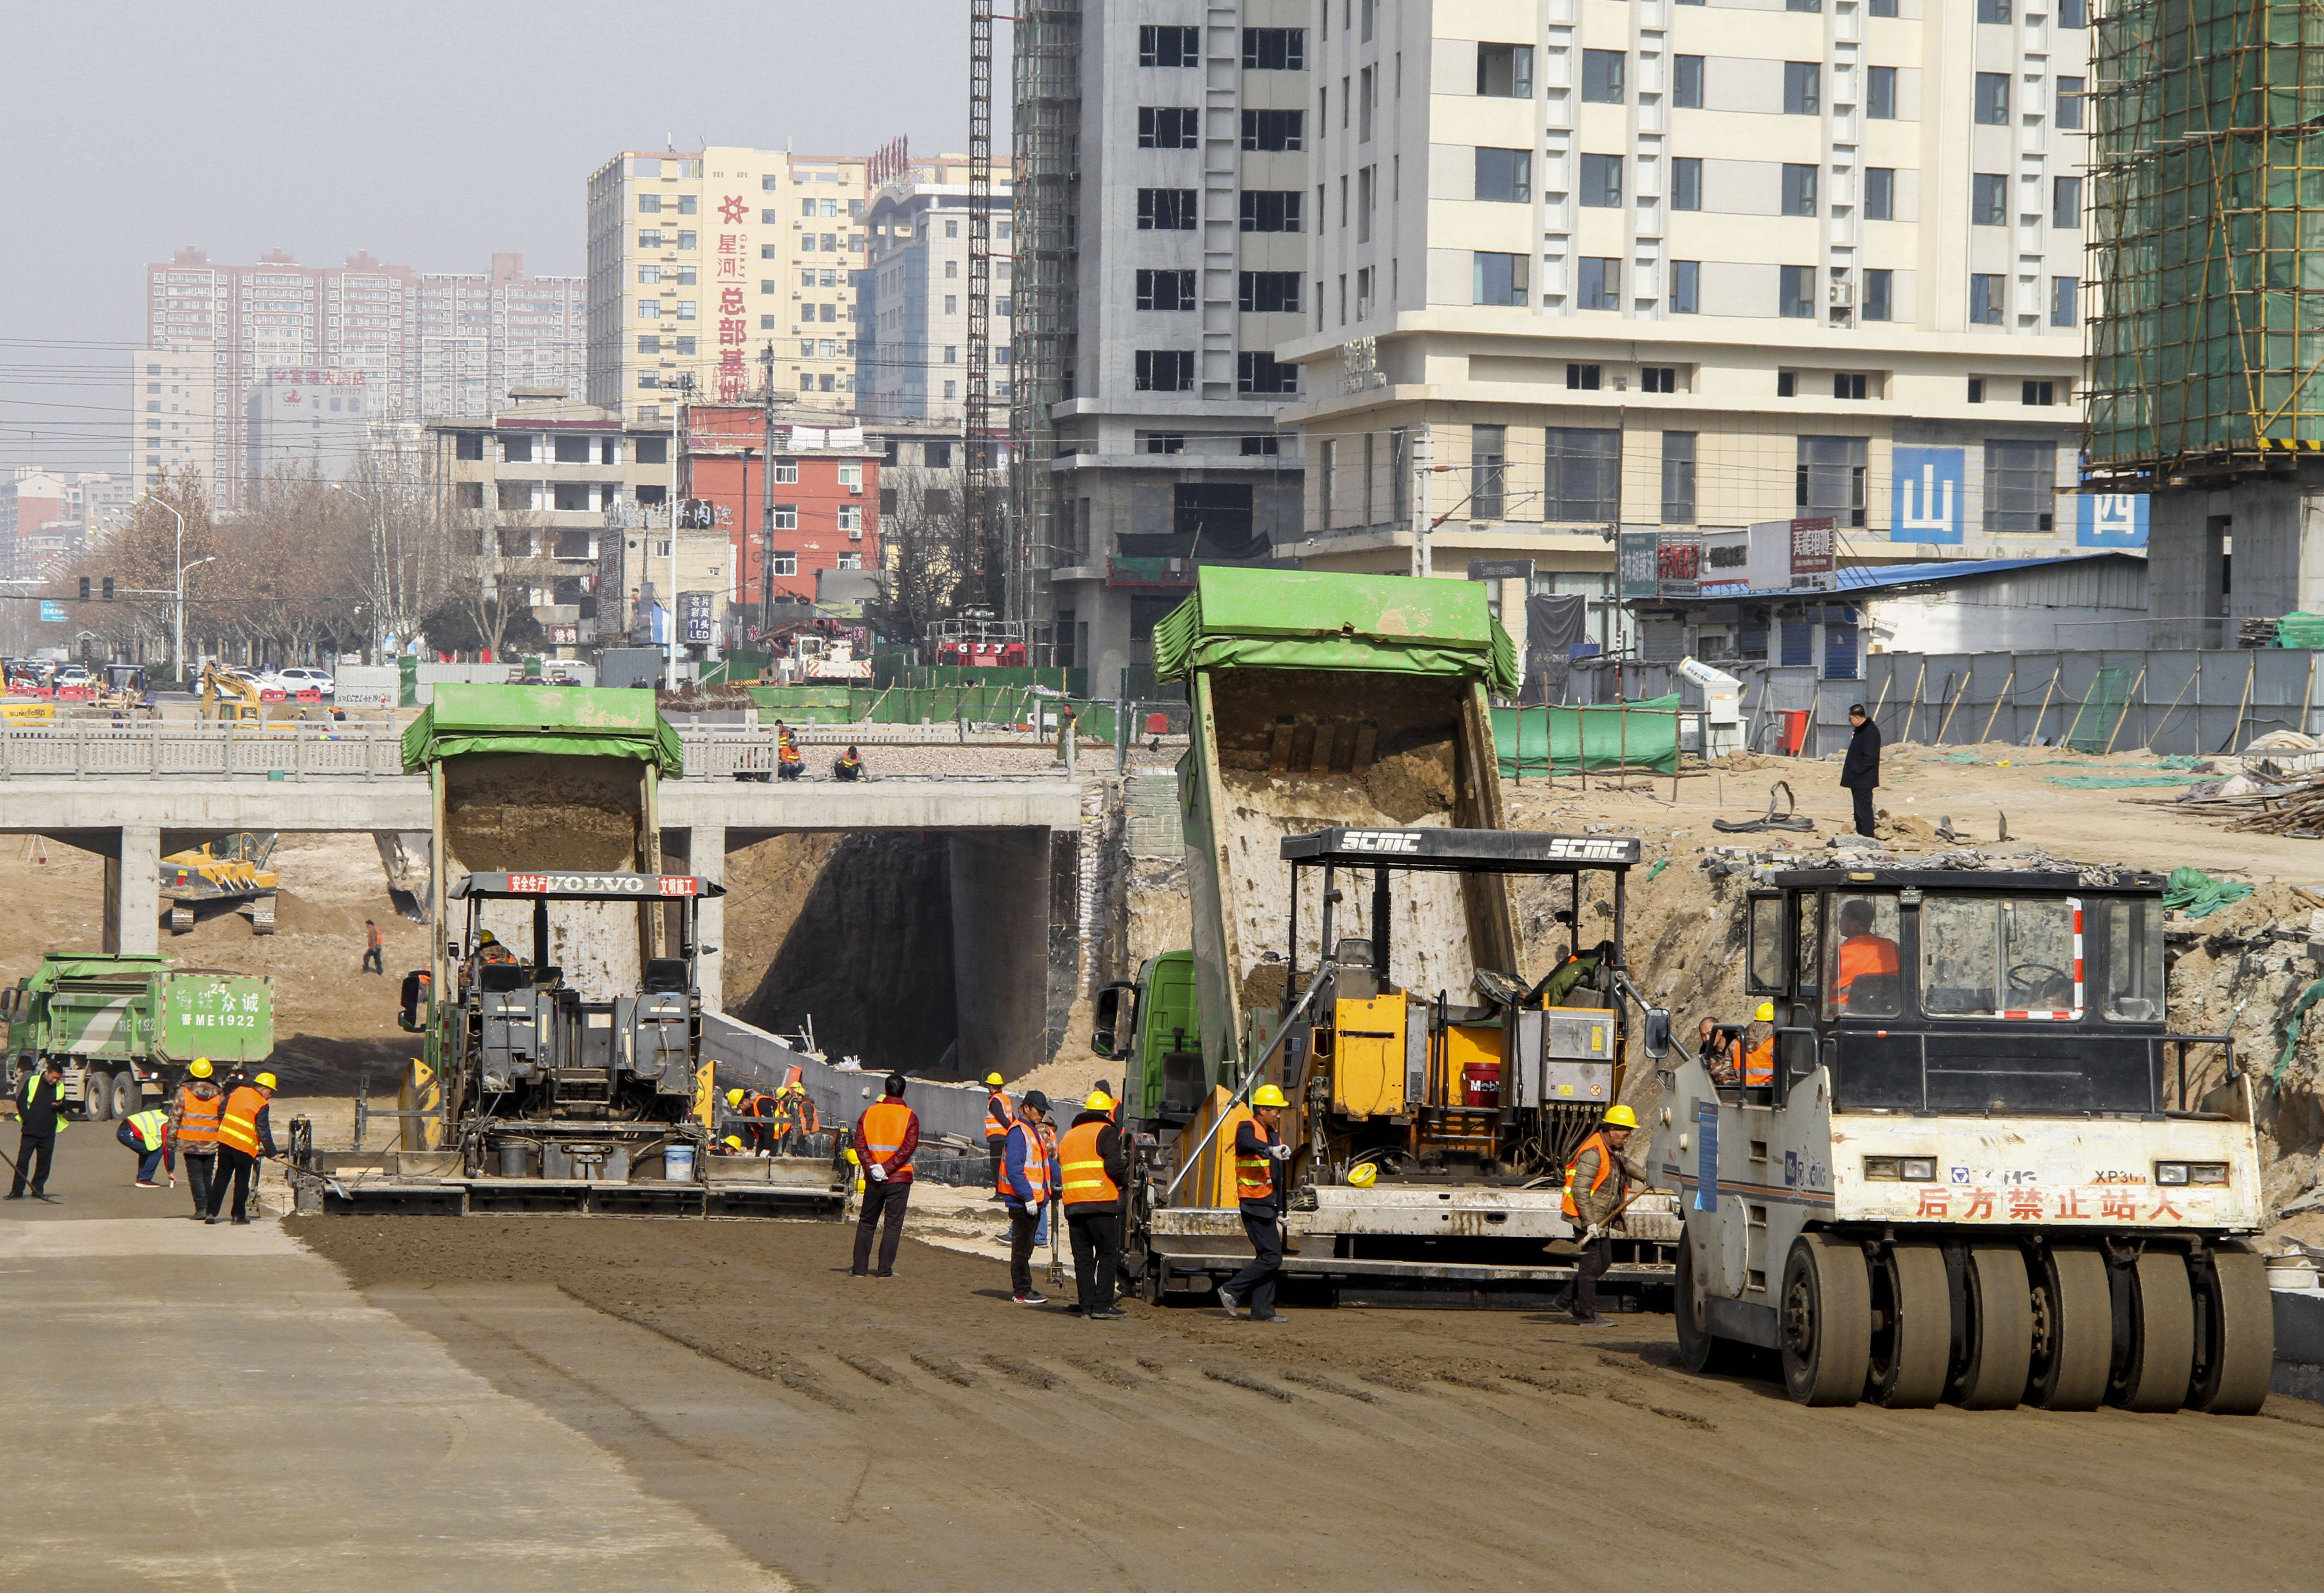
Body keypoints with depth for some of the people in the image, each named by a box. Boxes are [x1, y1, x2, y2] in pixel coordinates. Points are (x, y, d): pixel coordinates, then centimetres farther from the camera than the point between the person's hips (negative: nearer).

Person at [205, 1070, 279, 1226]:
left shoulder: (237, 1092, 7)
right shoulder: (261, 1105, -11)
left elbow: (221, 1114, 14)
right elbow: (264, 1132, -12)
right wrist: (272, 1153, -6)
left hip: (225, 1142, 5)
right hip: (245, 1148, -5)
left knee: (221, 1179, 10)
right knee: (242, 1182, 8)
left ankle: (211, 1213, 7)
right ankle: (239, 1216, 12)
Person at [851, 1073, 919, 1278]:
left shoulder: (869, 1113, 3)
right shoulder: (909, 1117, -5)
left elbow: (860, 1145, -5)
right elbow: (908, 1148, -16)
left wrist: (872, 1168, -11)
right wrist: (887, 1169, -15)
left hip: (873, 1179, 3)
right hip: (899, 1180, -3)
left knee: (866, 1222, 13)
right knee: (893, 1224, 3)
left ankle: (860, 1267, 13)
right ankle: (885, 1270, 0)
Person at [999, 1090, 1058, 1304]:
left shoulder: (1034, 1132, 18)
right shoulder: (1018, 1133, -14)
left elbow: (1046, 1163, 27)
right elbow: (1014, 1169, -21)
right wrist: (1028, 1197, -24)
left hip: (1035, 1200, 10)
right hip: (1022, 1201, -10)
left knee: (1025, 1247, 14)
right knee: (1022, 1247, -5)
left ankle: (1022, 1290, 20)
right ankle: (1022, 1292, -2)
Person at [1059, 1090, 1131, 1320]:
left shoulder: (1069, 1136, 21)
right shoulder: (1105, 1133, -2)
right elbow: (1114, 1167, -11)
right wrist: (1124, 1179, 7)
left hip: (1072, 1204, 6)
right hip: (1101, 1203, -6)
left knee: (1083, 1257, 9)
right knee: (1108, 1255, -2)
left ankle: (1087, 1306, 6)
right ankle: (1102, 1306, -7)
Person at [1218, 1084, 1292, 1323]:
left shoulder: (1273, 1134, 19)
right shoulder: (1248, 1128, -9)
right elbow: (1246, 1144, -35)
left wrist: (1279, 1209, 23)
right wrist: (1270, 1150, -54)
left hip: (1268, 1205, 9)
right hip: (1254, 1203, -9)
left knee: (1268, 1257, 8)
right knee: (1272, 1257, -13)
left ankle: (1262, 1310, 10)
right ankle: (1231, 1291, -6)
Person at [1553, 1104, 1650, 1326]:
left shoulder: (1610, 1151, 13)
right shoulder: (1593, 1153, -19)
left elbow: (1624, 1164, 36)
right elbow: (1580, 1190, -25)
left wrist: (1646, 1177, 49)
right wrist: (1590, 1223, -27)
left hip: (1600, 1219, 10)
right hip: (1588, 1218, -10)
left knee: (1604, 1261, 13)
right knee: (1591, 1265, -7)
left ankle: (1566, 1300, 19)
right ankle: (1586, 1316, -2)